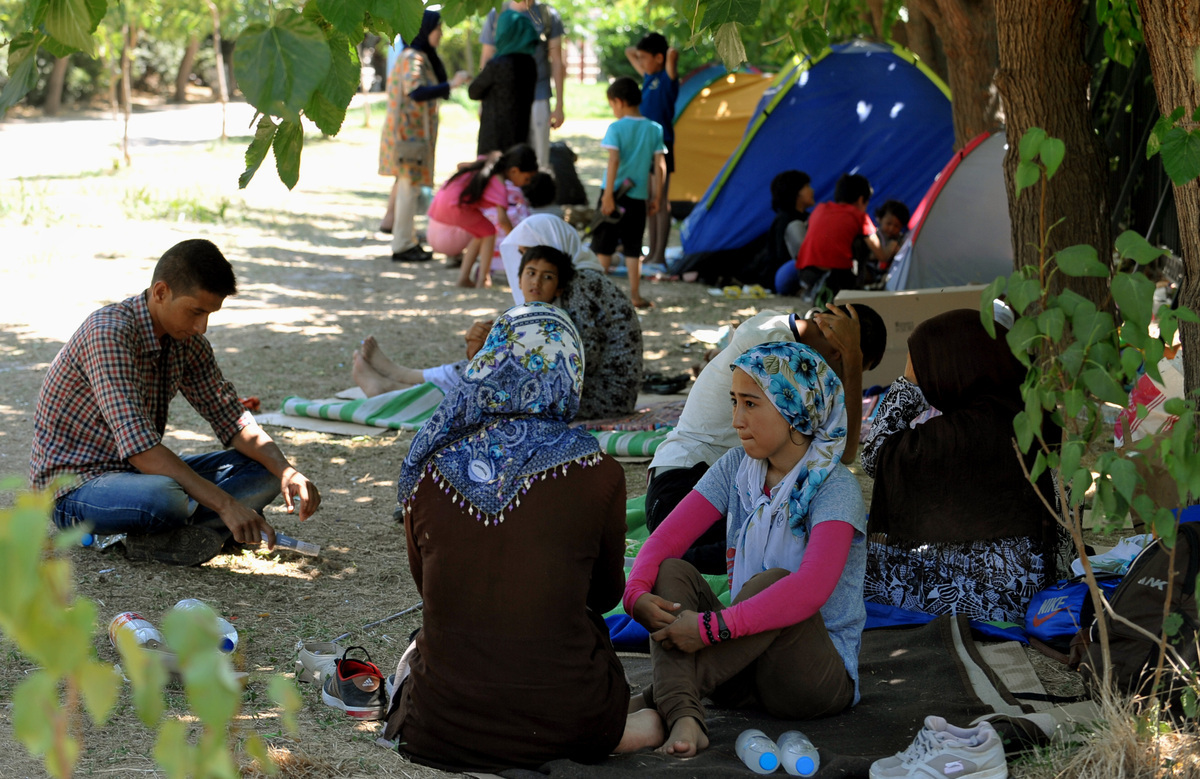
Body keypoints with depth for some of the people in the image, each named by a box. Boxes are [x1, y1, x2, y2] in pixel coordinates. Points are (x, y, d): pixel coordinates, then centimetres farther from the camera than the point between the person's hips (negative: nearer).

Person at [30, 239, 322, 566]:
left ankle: (154, 536, -16)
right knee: (163, 497, -40)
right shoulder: (108, 333, -25)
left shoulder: (188, 342, 1)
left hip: (140, 474, 9)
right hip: (73, 487, -9)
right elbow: (140, 449, -33)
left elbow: (232, 419, 6)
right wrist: (225, 504, -37)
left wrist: (287, 472, -14)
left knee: (264, 470, -2)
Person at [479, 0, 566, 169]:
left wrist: (559, 105, 0)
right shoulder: (496, 15, 6)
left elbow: (557, 62, 4)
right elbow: (486, 60, 10)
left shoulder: (548, 15, 3)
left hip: (538, 98, -1)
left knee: (539, 164, -3)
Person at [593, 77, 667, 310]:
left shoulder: (616, 128, -8)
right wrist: (655, 197, 10)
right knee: (633, 247, 10)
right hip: (638, 197, 3)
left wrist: (608, 195, -16)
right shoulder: (654, 129, 4)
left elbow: (613, 161, -16)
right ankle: (635, 295, 8)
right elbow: (659, 166, 4)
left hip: (616, 193, -3)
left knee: (603, 245, 6)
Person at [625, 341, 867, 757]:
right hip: (746, 669, 6)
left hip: (823, 673, -6)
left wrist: (713, 627, -38)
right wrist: (636, 593, -23)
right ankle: (683, 717, -39)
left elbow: (811, 589, -32)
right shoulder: (738, 468, 5)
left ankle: (653, 704, -30)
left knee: (773, 583, -32)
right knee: (673, 572, -15)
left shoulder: (834, 487, -15)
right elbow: (666, 538, -1)